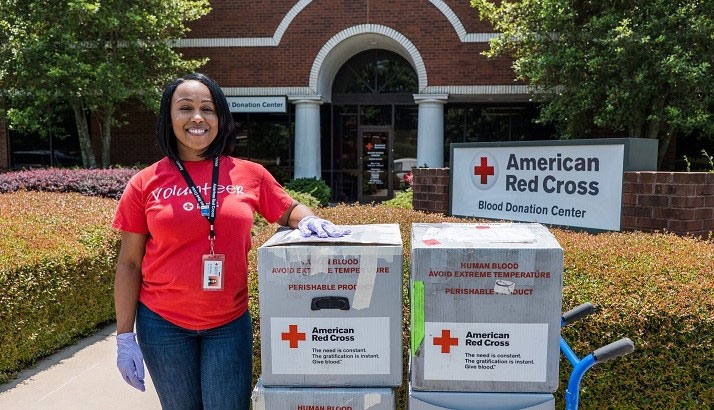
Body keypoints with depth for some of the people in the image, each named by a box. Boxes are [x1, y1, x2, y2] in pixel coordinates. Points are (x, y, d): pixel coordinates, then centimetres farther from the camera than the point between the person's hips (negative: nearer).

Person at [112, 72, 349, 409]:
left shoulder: (250, 175, -3)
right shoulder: (145, 184, -4)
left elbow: (289, 210, 12)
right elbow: (129, 265, 0)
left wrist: (308, 220, -12)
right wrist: (125, 336, -1)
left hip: (230, 324, 0)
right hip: (163, 325, 0)